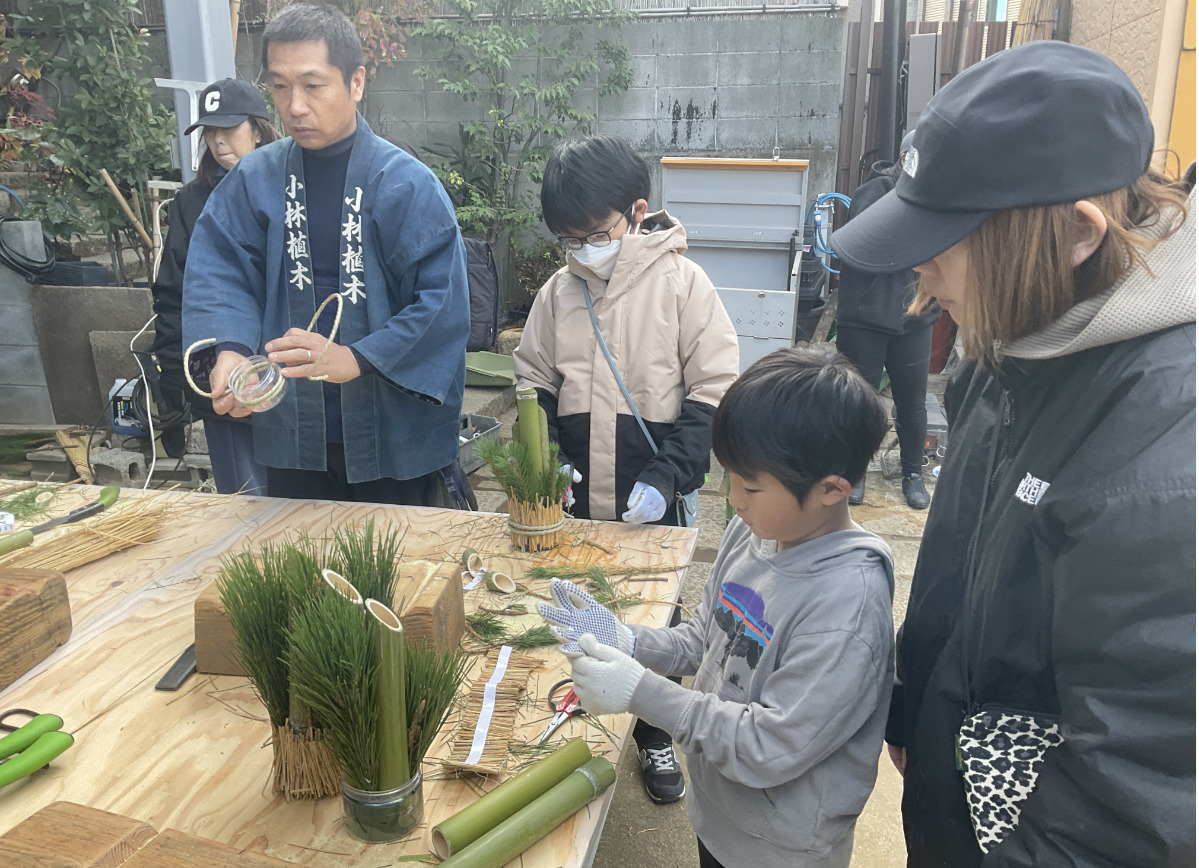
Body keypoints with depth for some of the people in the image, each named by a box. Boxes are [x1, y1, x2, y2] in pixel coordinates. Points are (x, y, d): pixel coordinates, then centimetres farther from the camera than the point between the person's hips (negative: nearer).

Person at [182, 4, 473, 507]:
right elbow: (217, 271, -7)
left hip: (395, 439, -3)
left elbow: (443, 303, -18)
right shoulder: (255, 178, 2)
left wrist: (356, 359, -28)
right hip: (292, 434, 4)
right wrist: (229, 349, -26)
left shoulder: (408, 185, -11)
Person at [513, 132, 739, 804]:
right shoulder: (560, 291, 2)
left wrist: (669, 475, -18)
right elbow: (534, 383, 9)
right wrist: (546, 460, -5)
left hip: (656, 505, -3)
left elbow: (713, 392, -10)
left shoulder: (681, 282, -9)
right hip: (577, 504, 3)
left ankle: (654, 735, 36)